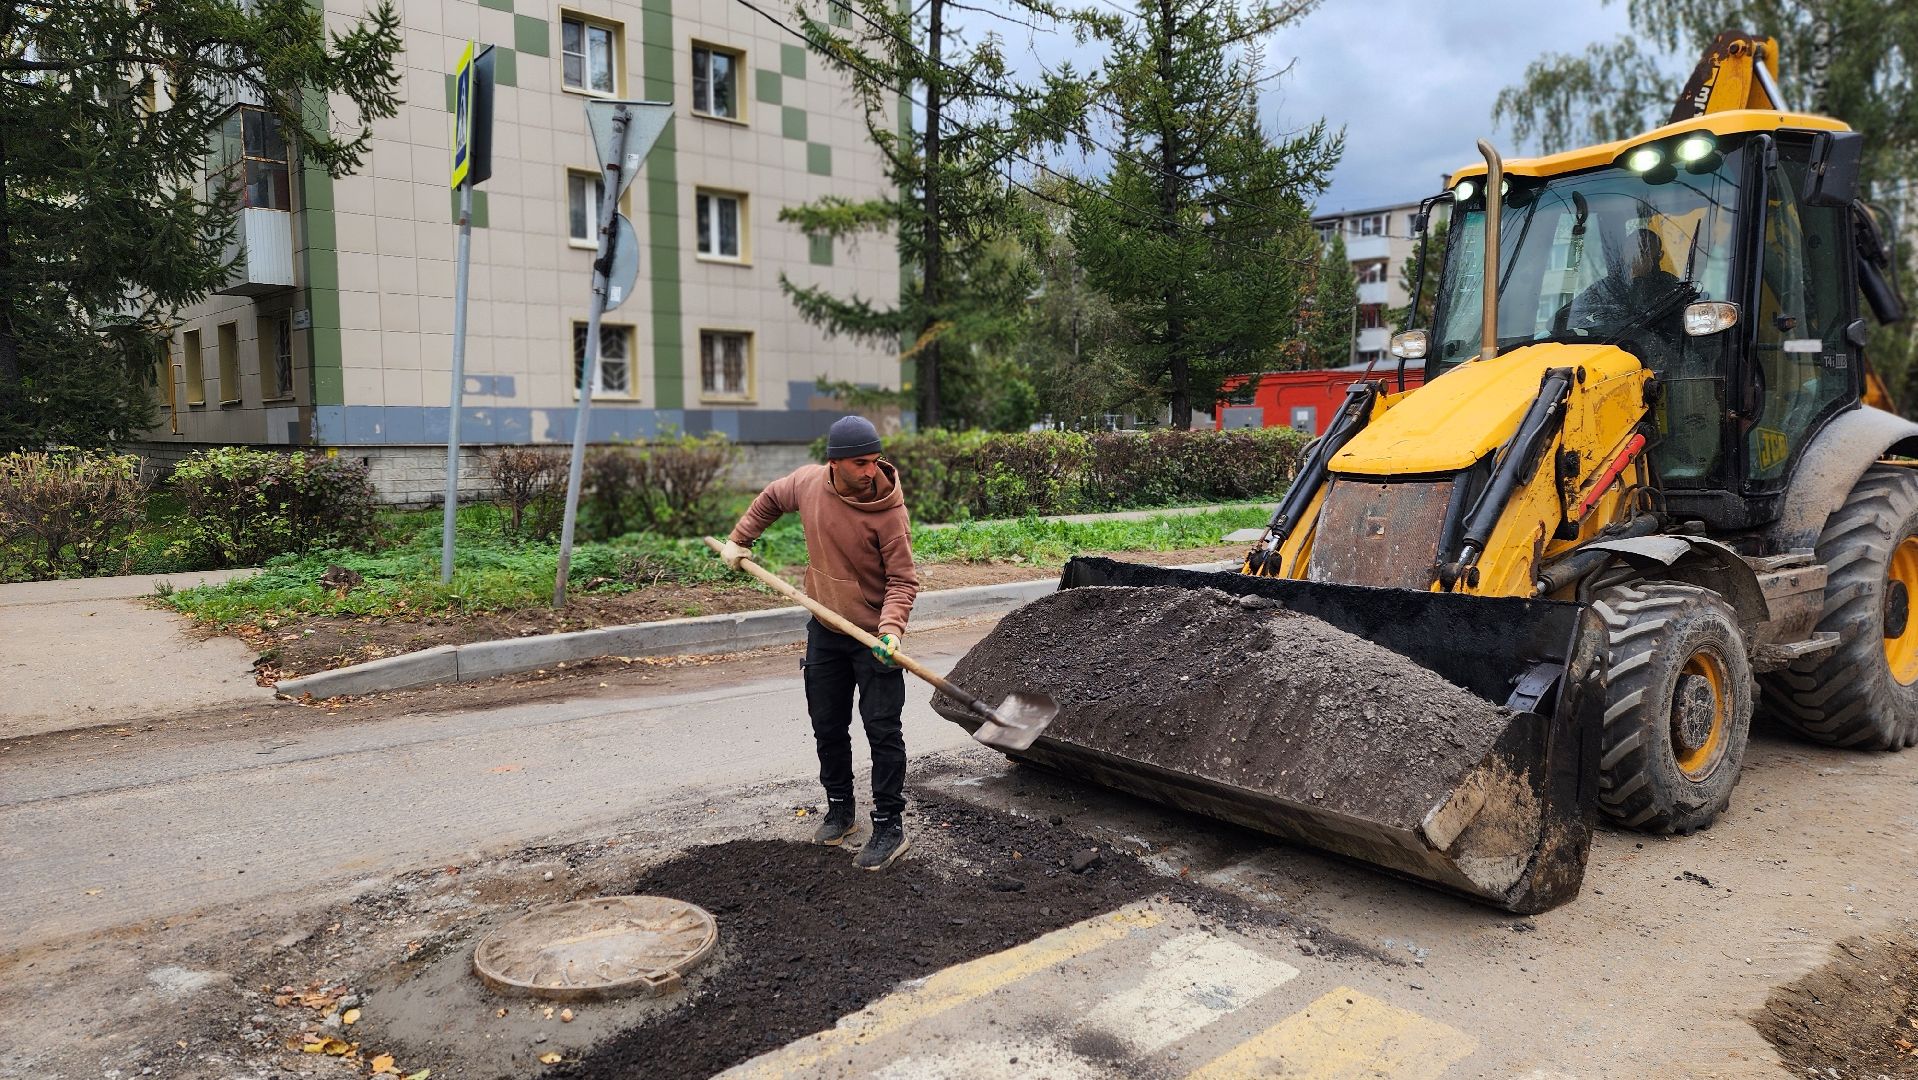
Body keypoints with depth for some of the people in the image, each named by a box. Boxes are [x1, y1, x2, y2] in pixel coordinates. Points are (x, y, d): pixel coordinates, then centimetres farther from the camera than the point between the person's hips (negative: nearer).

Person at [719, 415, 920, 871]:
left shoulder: (888, 509, -21)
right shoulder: (808, 482, -7)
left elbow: (903, 580, -18)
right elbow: (770, 500, 17)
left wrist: (892, 627, -33)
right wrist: (738, 540, 15)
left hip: (874, 635, -5)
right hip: (824, 631, 5)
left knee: (883, 731, -3)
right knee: (827, 727, 14)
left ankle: (890, 824, 8)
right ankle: (839, 808, 31)